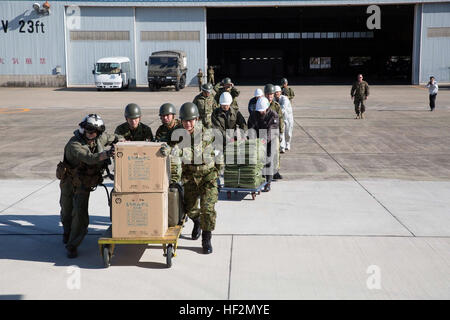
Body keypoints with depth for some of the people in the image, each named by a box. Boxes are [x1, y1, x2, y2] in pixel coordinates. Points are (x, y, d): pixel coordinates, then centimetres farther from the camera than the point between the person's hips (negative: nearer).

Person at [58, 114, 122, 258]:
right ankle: (67, 232, 49)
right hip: (69, 181, -2)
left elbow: (116, 138, 9)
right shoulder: (74, 144, -28)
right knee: (66, 212, 19)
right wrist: (105, 154, -60)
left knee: (80, 214, -13)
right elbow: (89, 158, -44)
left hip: (84, 184, 2)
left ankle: (72, 245, -1)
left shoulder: (100, 138, -10)